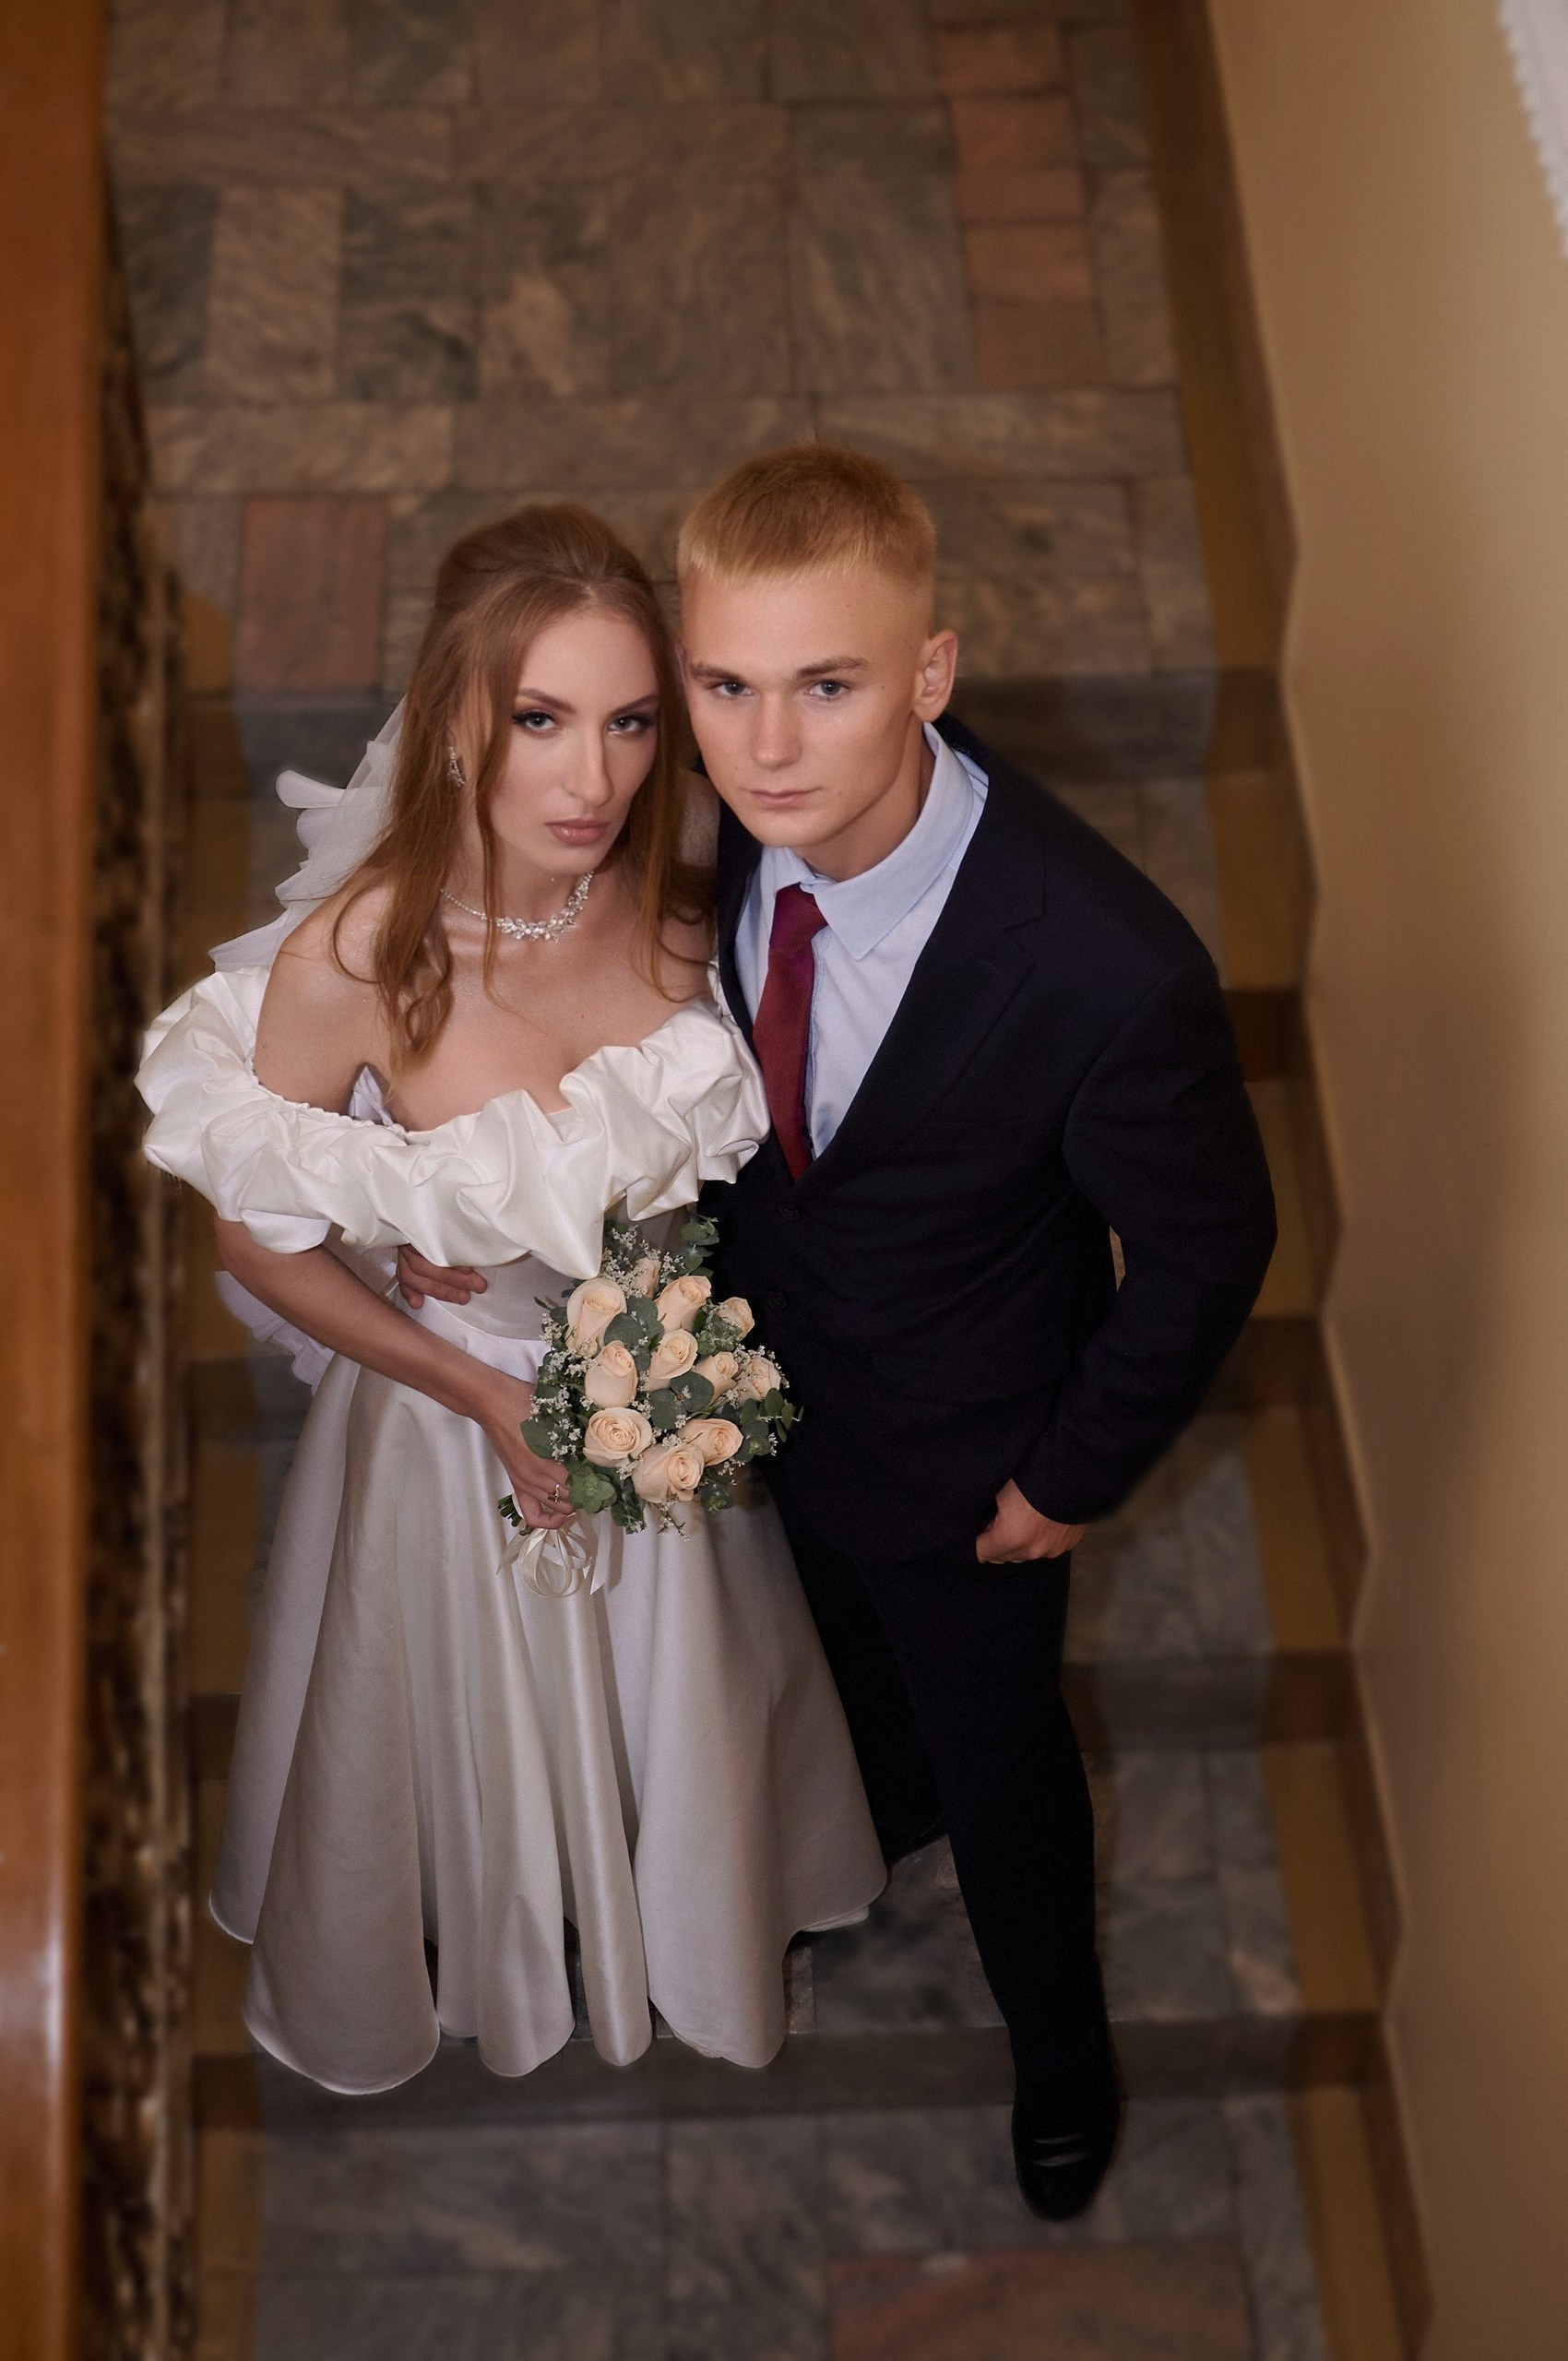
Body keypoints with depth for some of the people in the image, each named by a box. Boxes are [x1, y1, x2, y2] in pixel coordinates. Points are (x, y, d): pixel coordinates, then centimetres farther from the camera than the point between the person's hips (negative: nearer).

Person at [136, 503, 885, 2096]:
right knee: (472, 1728, 25)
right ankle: (481, 1956, 60)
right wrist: (484, 1394, -17)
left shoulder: (672, 907, -20)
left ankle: (685, 1918, 64)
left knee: (678, 1708, 30)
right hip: (462, 1406, -3)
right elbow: (258, 1239, -17)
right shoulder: (352, 961, -32)